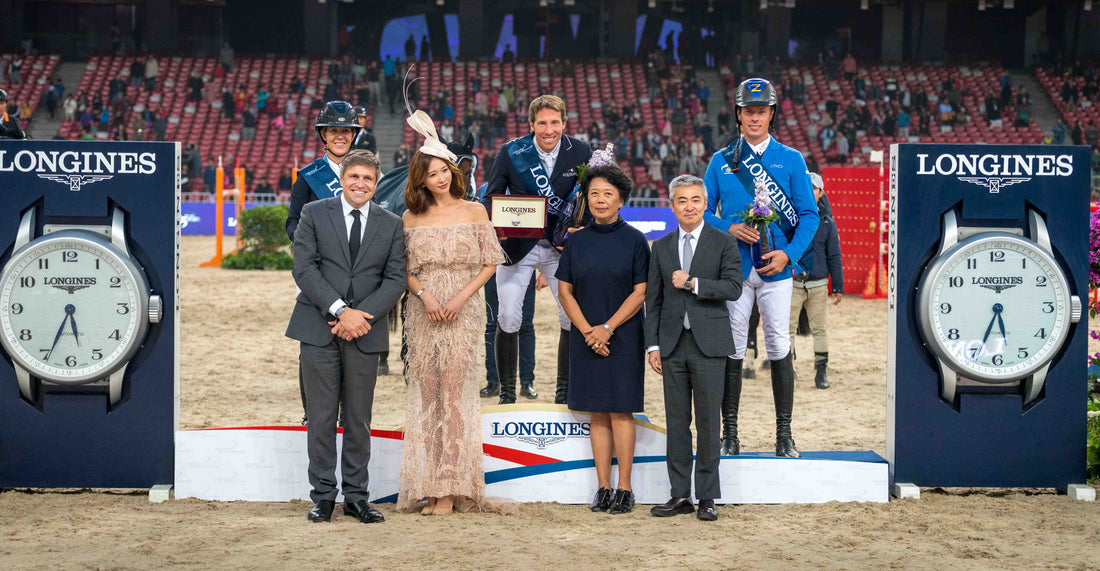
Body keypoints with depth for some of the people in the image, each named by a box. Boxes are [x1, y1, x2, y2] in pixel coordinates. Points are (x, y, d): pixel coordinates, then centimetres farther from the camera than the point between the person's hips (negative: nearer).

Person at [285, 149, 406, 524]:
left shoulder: (391, 225, 9)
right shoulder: (314, 214, 3)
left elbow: (395, 279, 2)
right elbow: (304, 268, -5)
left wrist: (360, 316, -12)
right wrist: (340, 310, -14)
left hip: (365, 333, 2)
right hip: (319, 328, -1)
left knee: (359, 419, 6)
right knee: (322, 416, 1)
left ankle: (356, 497, 13)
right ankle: (323, 496, 9)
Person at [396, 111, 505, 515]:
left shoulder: (474, 212, 5)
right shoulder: (411, 218, 9)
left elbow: (489, 264, 4)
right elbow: (403, 268, 8)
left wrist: (462, 296, -9)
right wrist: (424, 294, -10)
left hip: (463, 310, -2)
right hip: (422, 311, 2)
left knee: (453, 386, -11)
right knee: (425, 391, -1)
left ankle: (452, 488, -11)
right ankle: (429, 485, 2)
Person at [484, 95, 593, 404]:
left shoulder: (581, 152, -5)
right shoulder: (511, 152, -9)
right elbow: (491, 198, -2)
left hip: (563, 247, 1)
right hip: (517, 246, -1)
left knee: (573, 319, -1)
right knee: (508, 320, -4)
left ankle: (564, 391, 13)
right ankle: (507, 392, 10)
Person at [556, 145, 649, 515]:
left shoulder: (634, 241, -2)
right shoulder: (577, 241, 6)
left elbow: (640, 293, -5)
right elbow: (565, 291, 5)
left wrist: (608, 328, -13)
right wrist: (587, 330, -9)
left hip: (623, 337, -3)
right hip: (586, 338, 3)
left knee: (621, 412, -3)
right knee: (598, 414, 5)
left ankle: (624, 489, 2)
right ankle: (603, 488, 9)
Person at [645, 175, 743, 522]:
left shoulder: (723, 243, 2)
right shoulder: (661, 247, 12)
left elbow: (733, 288, -10)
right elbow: (653, 299, 11)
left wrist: (692, 283, -16)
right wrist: (653, 345, 5)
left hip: (709, 345, -3)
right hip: (673, 346, 3)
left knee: (708, 423, -1)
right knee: (677, 422, 5)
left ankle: (707, 497, 6)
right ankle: (680, 495, 11)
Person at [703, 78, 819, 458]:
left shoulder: (791, 159, 7)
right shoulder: (720, 161, 10)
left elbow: (809, 215, 3)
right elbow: (704, 211, 8)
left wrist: (789, 253, -11)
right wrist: (729, 229, -11)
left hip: (776, 268, -1)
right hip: (734, 267, 1)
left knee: (779, 347, -2)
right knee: (731, 348, 1)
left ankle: (784, 436, 6)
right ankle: (729, 435, 7)